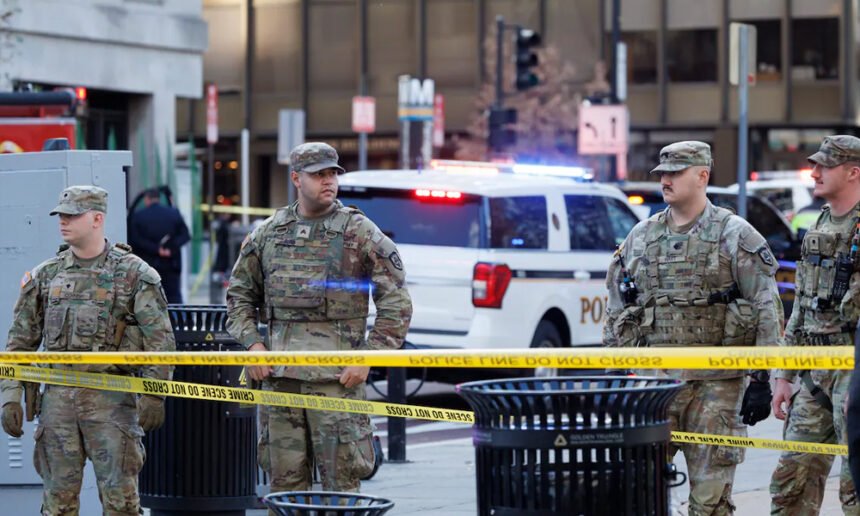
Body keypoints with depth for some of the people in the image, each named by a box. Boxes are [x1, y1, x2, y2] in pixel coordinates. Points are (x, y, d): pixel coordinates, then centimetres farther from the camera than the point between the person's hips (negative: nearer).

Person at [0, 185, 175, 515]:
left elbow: (160, 339, -4)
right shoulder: (46, 275, 11)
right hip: (58, 397, 4)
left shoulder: (135, 274, 0)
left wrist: (154, 394, -12)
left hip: (112, 399, -3)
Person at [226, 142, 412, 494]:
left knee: (340, 480, -4)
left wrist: (368, 358, -8)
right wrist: (252, 342, 4)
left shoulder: (360, 233, 1)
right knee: (284, 479, 7)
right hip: (279, 374, 4)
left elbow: (396, 303, 0)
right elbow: (239, 294, 20)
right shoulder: (268, 233, 11)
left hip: (336, 375, -4)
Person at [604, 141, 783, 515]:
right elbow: (617, 313, 17)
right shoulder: (640, 237, 12)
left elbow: (767, 312, -4)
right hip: (653, 380, 4)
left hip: (716, 384, -4)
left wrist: (761, 381, -10)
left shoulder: (735, 236, -1)